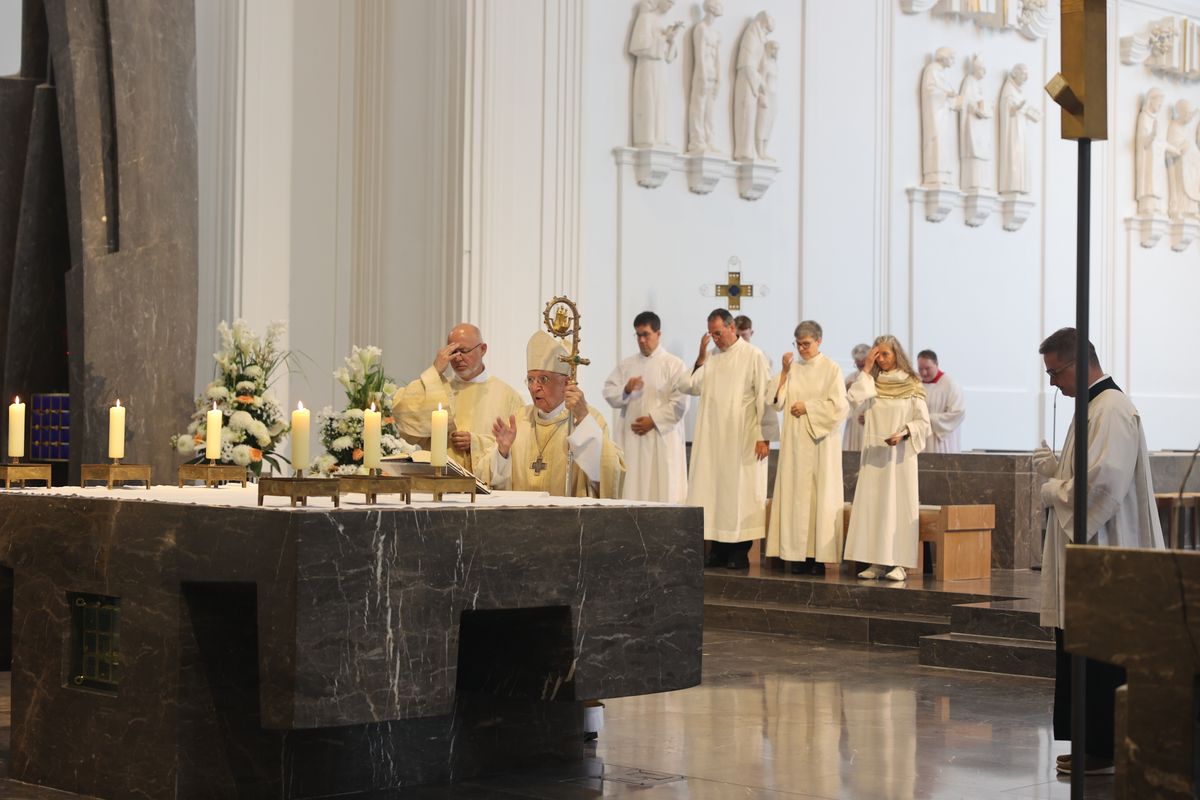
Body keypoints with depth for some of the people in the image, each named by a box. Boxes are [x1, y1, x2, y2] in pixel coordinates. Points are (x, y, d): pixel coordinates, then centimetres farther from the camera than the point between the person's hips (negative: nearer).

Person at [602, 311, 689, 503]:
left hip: (661, 439, -4)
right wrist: (626, 390, -11)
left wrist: (653, 420, -11)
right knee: (631, 491, -1)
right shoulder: (627, 365, 15)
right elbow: (609, 393, 9)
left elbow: (680, 403, -6)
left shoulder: (673, 364, 0)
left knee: (661, 491, -6)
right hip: (630, 440, 4)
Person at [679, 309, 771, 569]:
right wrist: (700, 357, -4)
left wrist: (763, 435, -10)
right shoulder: (709, 357, 11)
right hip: (712, 438, 5)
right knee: (713, 491, 4)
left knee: (740, 492, -2)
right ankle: (719, 550, 10)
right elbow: (689, 386, 3)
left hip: (743, 438, -5)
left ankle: (740, 551, 2)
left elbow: (764, 397, -6)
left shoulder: (753, 356, -3)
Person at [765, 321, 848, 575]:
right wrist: (785, 371, -4)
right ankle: (799, 554, 1)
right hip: (794, 442, 4)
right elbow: (777, 402, 3)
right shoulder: (792, 368, 10)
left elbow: (839, 407, -7)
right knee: (795, 494, 0)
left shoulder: (831, 369, -1)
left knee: (819, 495, -4)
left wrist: (807, 406, -8)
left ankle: (819, 556, -4)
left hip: (820, 442, -4)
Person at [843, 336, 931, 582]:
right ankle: (877, 561, 2)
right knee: (872, 505, -1)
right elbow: (854, 398, -12)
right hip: (873, 453, 3)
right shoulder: (872, 383, 8)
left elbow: (923, 421, -2)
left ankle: (899, 563, -4)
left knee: (900, 504, -5)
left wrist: (903, 434, -18)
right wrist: (866, 369, -7)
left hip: (901, 454, -3)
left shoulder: (912, 385, 0)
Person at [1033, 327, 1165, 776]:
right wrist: (1054, 469, 3)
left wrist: (1052, 491, -11)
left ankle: (1104, 749, 3)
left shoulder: (1112, 410, -16)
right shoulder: (1093, 407, 15)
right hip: (1085, 554, 10)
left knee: (1101, 658, -4)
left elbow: (1103, 483, -25)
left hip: (1103, 557, -10)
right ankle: (1093, 744, 19)